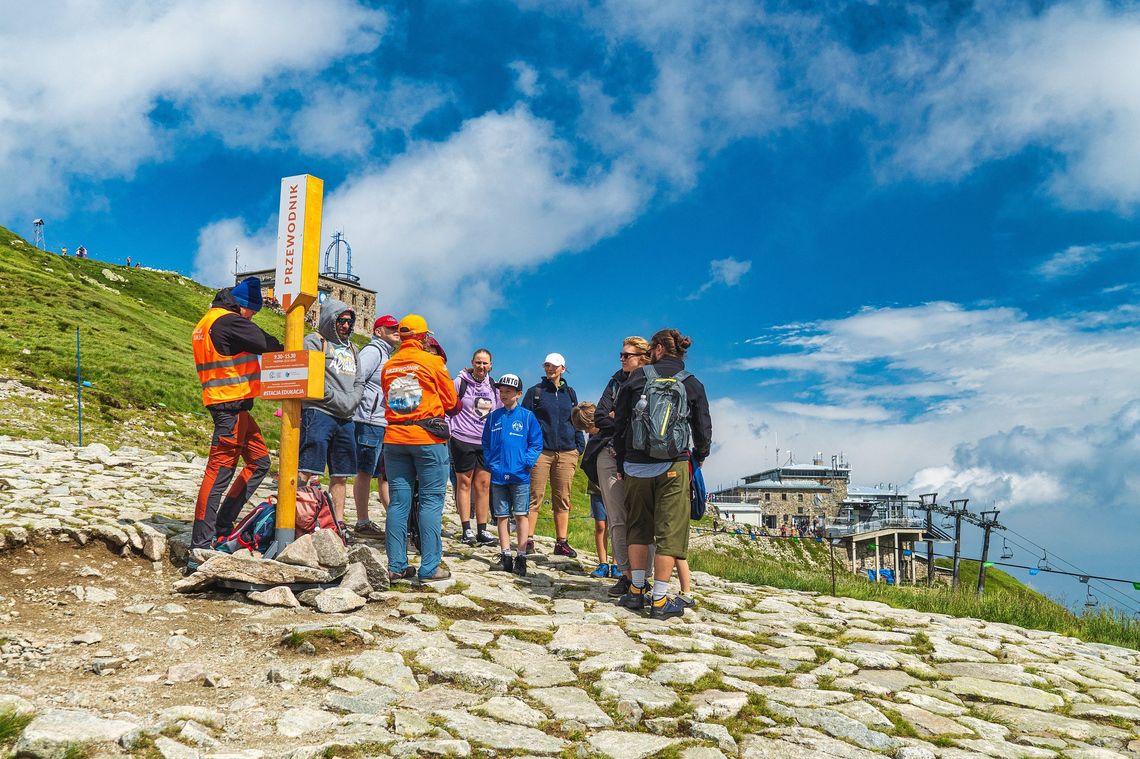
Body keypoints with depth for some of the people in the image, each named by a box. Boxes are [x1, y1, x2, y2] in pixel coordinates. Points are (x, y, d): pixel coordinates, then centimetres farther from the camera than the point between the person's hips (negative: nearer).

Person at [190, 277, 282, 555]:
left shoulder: (207, 321, 18)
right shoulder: (229, 321, -14)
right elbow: (268, 345, -16)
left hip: (235, 407, 11)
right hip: (231, 406, -11)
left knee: (259, 460, 16)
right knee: (219, 470, -8)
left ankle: (222, 523, 17)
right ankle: (201, 542, -4)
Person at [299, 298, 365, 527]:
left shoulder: (351, 348, 23)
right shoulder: (314, 341, 2)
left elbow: (359, 382, 19)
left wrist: (350, 403, -1)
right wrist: (339, 400, -12)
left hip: (346, 419, 7)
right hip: (318, 414, -7)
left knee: (340, 475, 11)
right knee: (308, 473, -11)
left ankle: (339, 522, 17)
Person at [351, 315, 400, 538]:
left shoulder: (388, 355, 22)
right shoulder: (373, 351, -7)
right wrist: (364, 407, -16)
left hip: (386, 425, 10)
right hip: (370, 422, -9)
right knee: (365, 472, -4)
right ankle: (362, 523, 1)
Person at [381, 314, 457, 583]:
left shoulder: (388, 366, 9)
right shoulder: (433, 361, -4)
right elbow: (451, 400, 2)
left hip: (394, 438, 5)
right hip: (428, 438, -4)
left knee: (398, 502, 7)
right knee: (431, 502, -1)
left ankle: (397, 566, 9)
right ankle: (430, 567, -2)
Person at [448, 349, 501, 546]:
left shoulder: (493, 387, 11)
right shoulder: (460, 382, -1)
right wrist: (448, 428, -6)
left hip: (487, 442, 4)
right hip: (463, 439, -3)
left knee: (483, 484, 3)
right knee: (464, 482, 2)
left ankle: (482, 531, 8)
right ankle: (467, 529, 6)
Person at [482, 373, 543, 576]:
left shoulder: (527, 417, 1)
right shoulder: (493, 417, 10)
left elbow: (536, 443, 2)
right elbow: (486, 443, 15)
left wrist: (526, 463, -9)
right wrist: (490, 464, 2)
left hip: (520, 475, -3)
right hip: (498, 474, 3)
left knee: (521, 514, -2)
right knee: (501, 516, 6)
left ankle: (521, 558, 3)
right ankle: (505, 556, 14)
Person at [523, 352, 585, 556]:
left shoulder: (570, 393, 16)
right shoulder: (535, 392, 6)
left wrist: (579, 446, 11)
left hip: (566, 452, 3)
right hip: (540, 451, -3)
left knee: (562, 499, 5)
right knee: (535, 496, -5)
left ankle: (561, 542, 10)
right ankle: (528, 540, 0)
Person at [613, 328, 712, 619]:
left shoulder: (637, 379, 3)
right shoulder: (693, 385, 2)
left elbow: (619, 424, 5)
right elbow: (704, 431, 4)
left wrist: (622, 464, 15)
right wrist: (698, 459, 23)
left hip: (636, 467, 2)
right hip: (674, 467, -2)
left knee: (638, 527, 17)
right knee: (670, 530, 2)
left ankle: (636, 591, 20)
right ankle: (659, 600, 2)